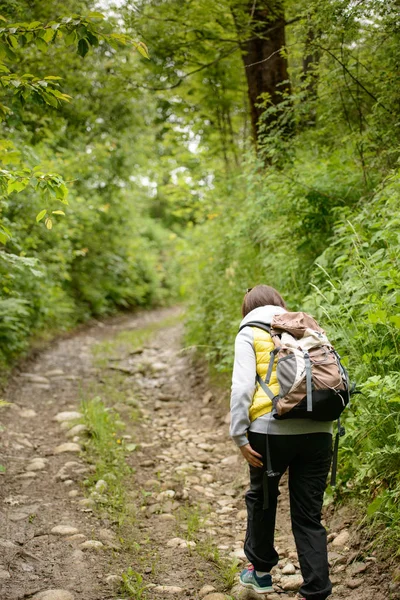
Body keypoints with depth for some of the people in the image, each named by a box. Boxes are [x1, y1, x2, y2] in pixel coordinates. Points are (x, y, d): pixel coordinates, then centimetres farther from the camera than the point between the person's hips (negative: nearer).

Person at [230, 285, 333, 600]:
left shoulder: (250, 333, 5)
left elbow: (242, 387, -7)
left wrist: (240, 436, -5)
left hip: (272, 430, -3)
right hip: (317, 431, 3)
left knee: (262, 498, 20)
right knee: (309, 515, 9)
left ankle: (261, 570, 34)